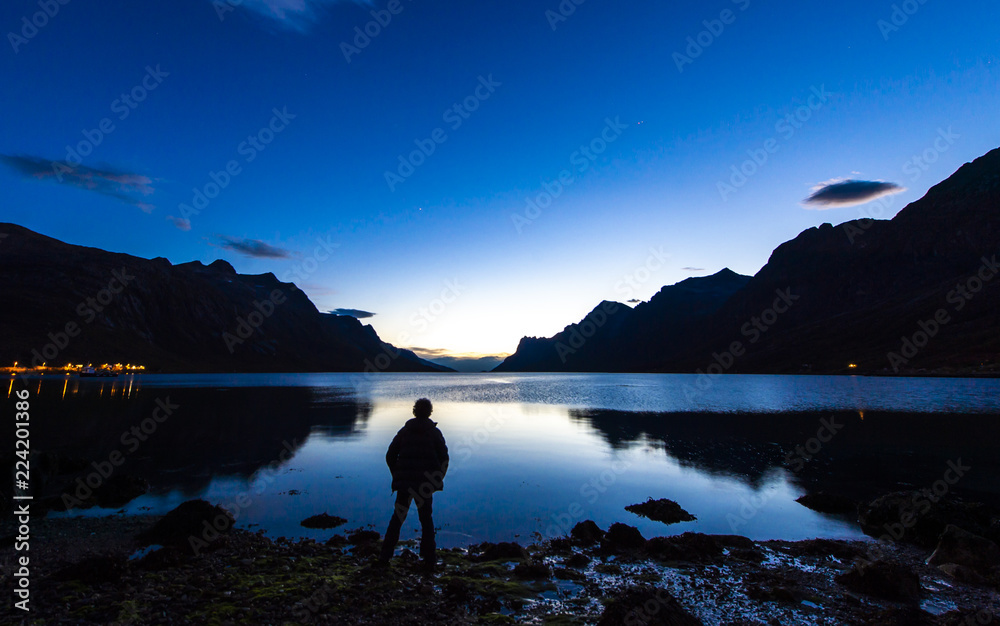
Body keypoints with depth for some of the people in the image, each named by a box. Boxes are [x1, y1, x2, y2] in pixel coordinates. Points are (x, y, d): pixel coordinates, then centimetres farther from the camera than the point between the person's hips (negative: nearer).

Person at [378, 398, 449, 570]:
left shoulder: (404, 431, 5)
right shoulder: (434, 432, 0)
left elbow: (390, 456, 5)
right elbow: (444, 457, -3)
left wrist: (397, 476, 15)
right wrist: (438, 478, 9)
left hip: (404, 483, 1)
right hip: (425, 483, -1)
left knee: (397, 518, 14)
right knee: (426, 519, 12)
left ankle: (384, 557, 14)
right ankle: (429, 560, 13)